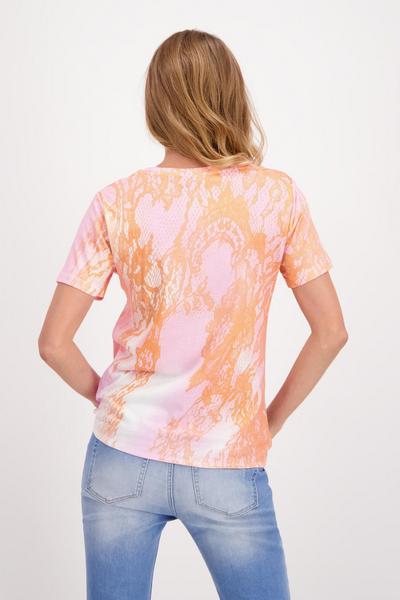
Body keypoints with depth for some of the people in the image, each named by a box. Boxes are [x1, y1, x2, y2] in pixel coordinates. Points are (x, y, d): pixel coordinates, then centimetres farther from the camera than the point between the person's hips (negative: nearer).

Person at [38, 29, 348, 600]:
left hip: (122, 457, 2)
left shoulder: (116, 203, -7)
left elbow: (54, 343, -6)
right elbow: (331, 332, -5)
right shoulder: (277, 195, -8)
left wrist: (108, 397, 11)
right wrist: (273, 418, 6)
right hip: (229, 470, -1)